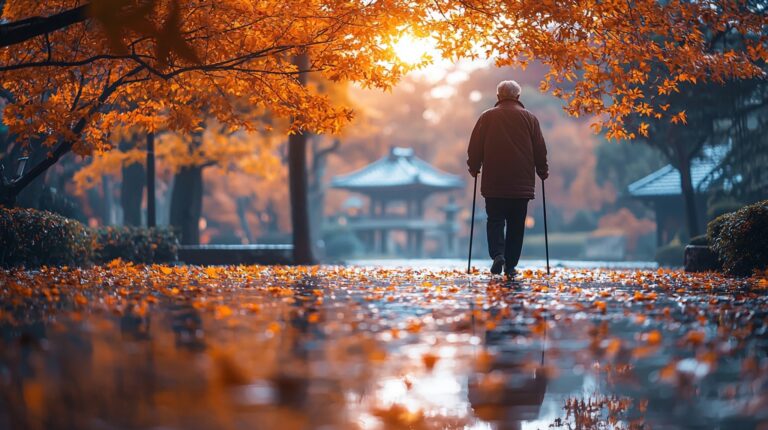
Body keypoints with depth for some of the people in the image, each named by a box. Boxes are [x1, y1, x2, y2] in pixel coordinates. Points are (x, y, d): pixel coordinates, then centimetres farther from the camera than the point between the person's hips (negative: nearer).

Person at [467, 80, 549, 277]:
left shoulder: (486, 117, 2)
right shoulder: (529, 118, 3)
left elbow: (474, 148, 3)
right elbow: (540, 149, 6)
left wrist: (474, 168, 18)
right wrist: (543, 171, 19)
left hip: (493, 182, 0)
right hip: (522, 184, 0)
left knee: (495, 220, 5)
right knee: (516, 225, 6)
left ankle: (497, 254, -17)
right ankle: (510, 265, 5)